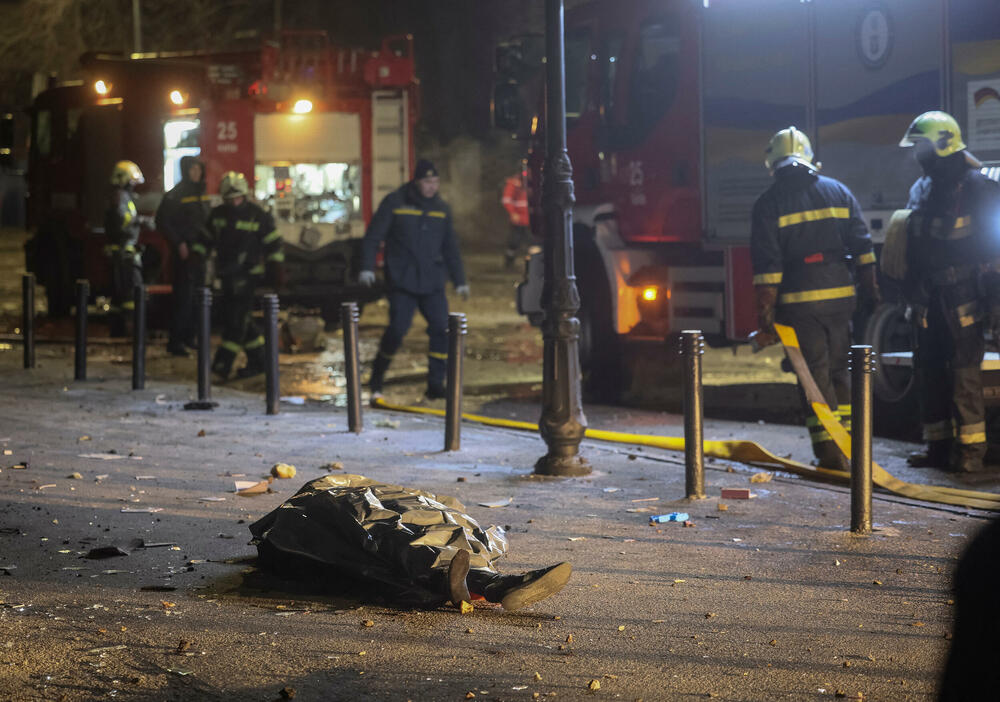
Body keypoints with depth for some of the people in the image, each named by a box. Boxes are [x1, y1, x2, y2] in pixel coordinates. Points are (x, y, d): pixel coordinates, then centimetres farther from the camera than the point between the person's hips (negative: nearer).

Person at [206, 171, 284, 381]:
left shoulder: (258, 216, -5)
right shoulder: (217, 215, 9)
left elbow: (273, 243, 0)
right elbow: (207, 239, 20)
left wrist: (275, 270, -5)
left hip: (248, 275, -6)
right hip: (227, 275, 6)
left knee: (237, 319, -12)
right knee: (238, 319, 7)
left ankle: (223, 363, -15)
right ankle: (258, 360, 18)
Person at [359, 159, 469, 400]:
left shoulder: (441, 209, 12)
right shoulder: (395, 203, -1)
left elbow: (451, 247, 20)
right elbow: (373, 237, -2)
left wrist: (459, 281, 19)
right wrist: (367, 267, -12)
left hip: (433, 284, 4)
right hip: (401, 282, -4)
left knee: (441, 329, -8)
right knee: (397, 329, -12)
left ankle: (435, 385, 1)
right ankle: (376, 382, 7)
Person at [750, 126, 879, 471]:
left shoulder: (768, 204, -4)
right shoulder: (839, 192, 8)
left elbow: (766, 267, -8)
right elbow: (863, 248, 6)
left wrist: (764, 316, -7)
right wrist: (870, 296, 10)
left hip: (798, 303, -3)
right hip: (839, 298, 4)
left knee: (814, 374, 2)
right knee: (838, 371, 16)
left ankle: (830, 452, -3)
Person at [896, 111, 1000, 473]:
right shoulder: (921, 189, 14)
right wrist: (913, 293, 20)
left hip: (963, 297, -8)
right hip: (930, 298, 8)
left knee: (965, 372, -8)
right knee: (930, 371, 9)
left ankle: (970, 447, -5)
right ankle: (939, 445, 16)